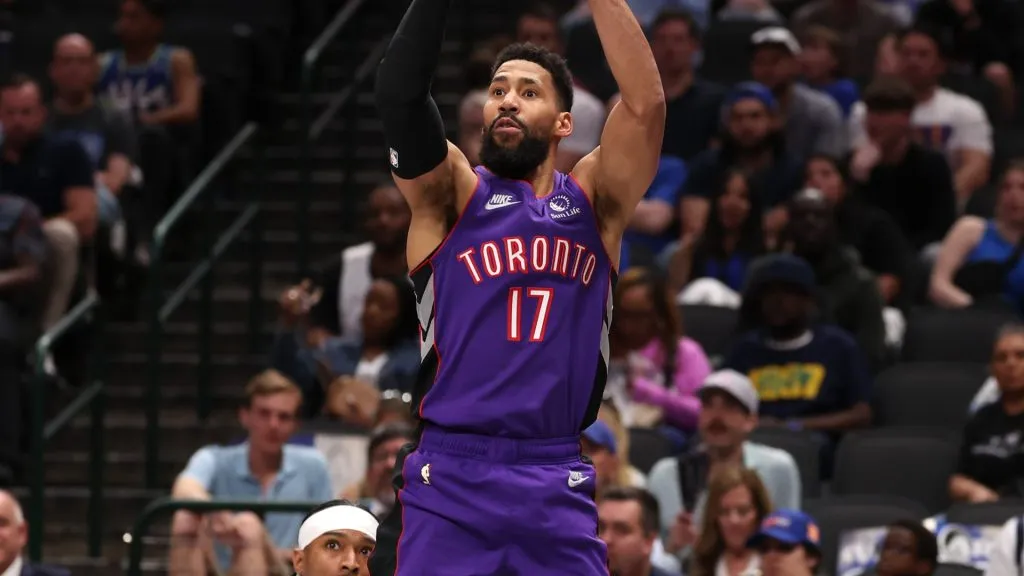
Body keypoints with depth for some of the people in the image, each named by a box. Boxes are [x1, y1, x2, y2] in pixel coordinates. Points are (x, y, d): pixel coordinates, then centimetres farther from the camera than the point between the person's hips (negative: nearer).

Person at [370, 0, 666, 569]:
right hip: (447, 482, -2)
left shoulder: (595, 200, 10)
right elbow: (400, 93, -13)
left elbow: (646, 102, -7)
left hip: (559, 488, 2)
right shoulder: (452, 195, 5)